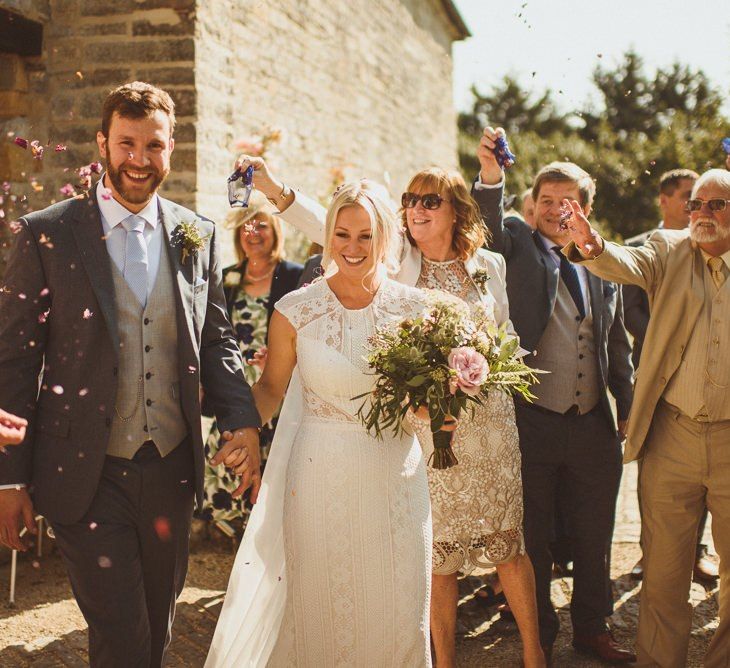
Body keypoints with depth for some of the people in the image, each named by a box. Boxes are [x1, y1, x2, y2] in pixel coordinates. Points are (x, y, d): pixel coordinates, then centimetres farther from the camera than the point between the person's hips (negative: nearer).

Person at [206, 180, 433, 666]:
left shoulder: (413, 307, -1)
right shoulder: (295, 310, -5)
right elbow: (271, 389, 3)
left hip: (395, 475, 2)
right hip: (320, 475, -1)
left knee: (394, 608, 11)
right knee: (320, 606, 8)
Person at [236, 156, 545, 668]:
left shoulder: (488, 265, 7)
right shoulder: (396, 261, 1)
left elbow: (506, 336, 15)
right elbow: (327, 227, -13)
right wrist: (274, 189, -25)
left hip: (488, 420, 1)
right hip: (423, 427, -1)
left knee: (507, 542, 8)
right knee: (438, 553, 5)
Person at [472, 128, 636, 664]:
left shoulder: (603, 267, 10)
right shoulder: (518, 246, 2)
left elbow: (619, 347, 15)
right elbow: (487, 225, -20)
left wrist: (629, 410, 12)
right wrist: (489, 175, -37)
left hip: (595, 425, 3)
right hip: (532, 423, -3)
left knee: (594, 537, 15)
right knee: (533, 538, 9)